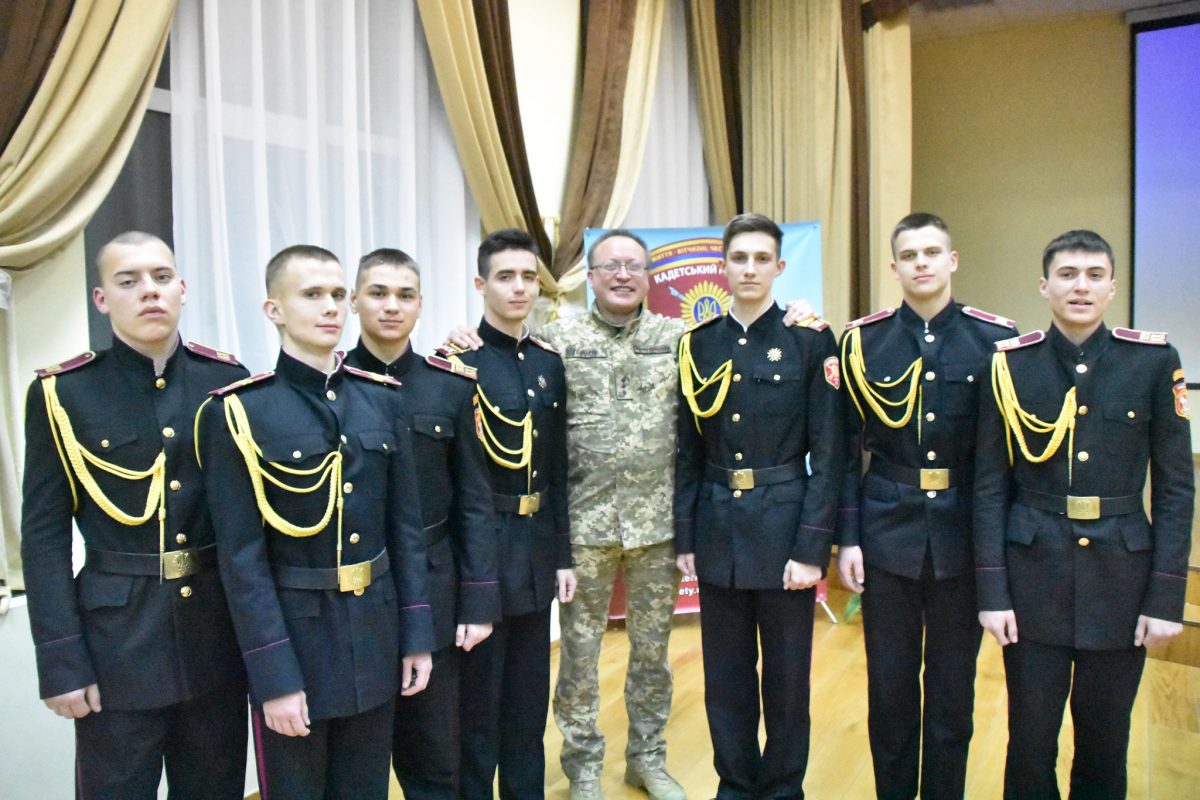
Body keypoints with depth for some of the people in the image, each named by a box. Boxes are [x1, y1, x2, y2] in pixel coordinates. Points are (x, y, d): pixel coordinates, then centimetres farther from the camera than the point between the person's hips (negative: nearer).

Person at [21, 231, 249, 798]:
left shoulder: (228, 380, 1)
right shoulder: (62, 394, -5)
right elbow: (45, 536, -4)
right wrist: (60, 661, -7)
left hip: (220, 630, 3)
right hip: (116, 636, -2)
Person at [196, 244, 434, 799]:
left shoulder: (382, 399, 3)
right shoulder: (239, 412, -11)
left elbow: (405, 527, 5)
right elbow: (242, 558, -13)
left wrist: (416, 636, 4)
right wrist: (274, 677, -14)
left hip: (375, 636, 4)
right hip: (292, 637, -4)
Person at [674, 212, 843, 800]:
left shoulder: (811, 340, -5)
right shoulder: (698, 344, 4)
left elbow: (827, 454, -7)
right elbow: (689, 452, 6)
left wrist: (812, 548, -12)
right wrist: (685, 537, 3)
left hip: (784, 528, -3)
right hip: (718, 531, 3)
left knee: (786, 676, 10)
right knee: (726, 676, 14)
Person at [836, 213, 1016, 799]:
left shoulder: (996, 339, -1)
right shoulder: (862, 341, 0)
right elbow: (848, 450, 1)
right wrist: (847, 539, -2)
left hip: (963, 536, 0)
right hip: (888, 532, 0)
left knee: (954, 683, 12)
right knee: (889, 683, 11)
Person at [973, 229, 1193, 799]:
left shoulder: (1155, 360, -1)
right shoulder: (1010, 364, -3)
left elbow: (1175, 486, 0)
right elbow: (989, 486, -2)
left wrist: (1166, 596, -4)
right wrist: (992, 592, -6)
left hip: (1120, 575, 1)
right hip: (1034, 577, -1)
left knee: (1105, 743, 14)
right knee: (1030, 741, 9)